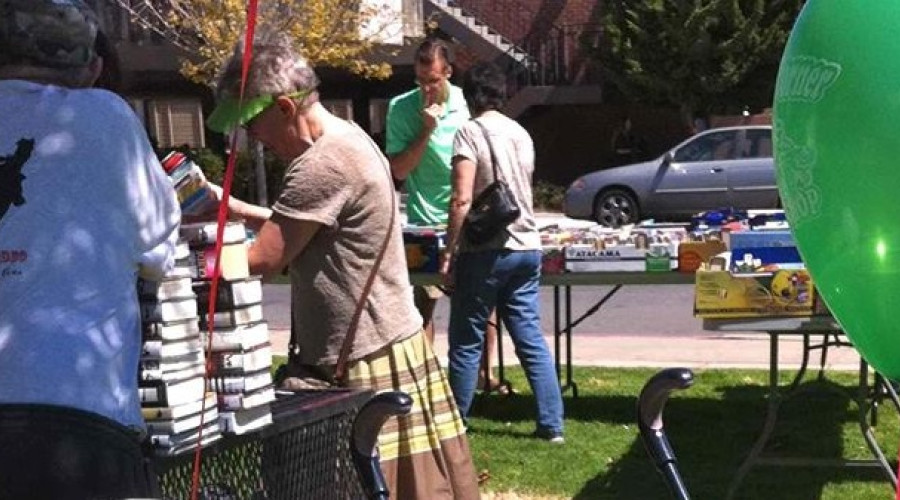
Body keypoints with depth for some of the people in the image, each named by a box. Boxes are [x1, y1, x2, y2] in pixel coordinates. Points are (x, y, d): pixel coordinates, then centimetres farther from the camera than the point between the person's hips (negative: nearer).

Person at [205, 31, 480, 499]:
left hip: (367, 364, -10)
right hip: (371, 352, 10)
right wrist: (229, 204, 14)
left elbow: (261, 261, -18)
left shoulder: (325, 163, -22)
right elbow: (299, 228, 19)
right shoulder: (343, 140, 11)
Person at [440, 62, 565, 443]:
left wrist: (448, 253, -11)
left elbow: (462, 200, -16)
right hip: (526, 247, 6)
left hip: (485, 251, -6)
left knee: (466, 342, 6)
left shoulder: (471, 132, -8)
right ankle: (552, 425, 10)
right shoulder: (521, 134, 13)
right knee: (531, 338, 9)